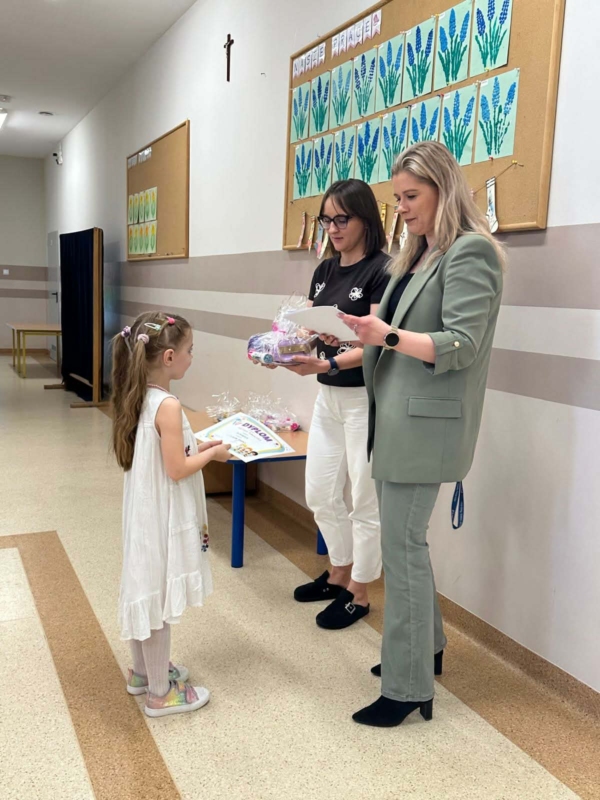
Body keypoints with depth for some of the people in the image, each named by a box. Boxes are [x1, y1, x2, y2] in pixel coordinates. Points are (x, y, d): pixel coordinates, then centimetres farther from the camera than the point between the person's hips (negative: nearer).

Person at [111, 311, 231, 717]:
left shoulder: (141, 398, 4)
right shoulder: (168, 405, -24)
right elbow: (177, 470, -23)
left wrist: (199, 446, 9)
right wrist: (212, 453, -9)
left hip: (146, 512, 9)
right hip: (163, 516, -9)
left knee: (146, 591, 21)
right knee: (159, 598, 3)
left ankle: (144, 671, 38)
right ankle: (160, 692, 19)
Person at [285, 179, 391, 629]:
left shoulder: (382, 271, -13)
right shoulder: (325, 271, 10)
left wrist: (326, 365, -34)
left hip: (367, 399, -8)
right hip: (328, 397, 8)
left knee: (366, 501, 5)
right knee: (320, 495, 16)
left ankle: (359, 595, 21)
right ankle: (339, 575, 36)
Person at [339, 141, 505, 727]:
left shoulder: (471, 252, -9)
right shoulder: (418, 255, 18)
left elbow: (461, 345, -17)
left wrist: (387, 334, -27)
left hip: (425, 420, -8)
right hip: (392, 415, 9)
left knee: (402, 544, -5)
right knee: (403, 538, 15)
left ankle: (408, 687, 7)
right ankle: (424, 646, 33)